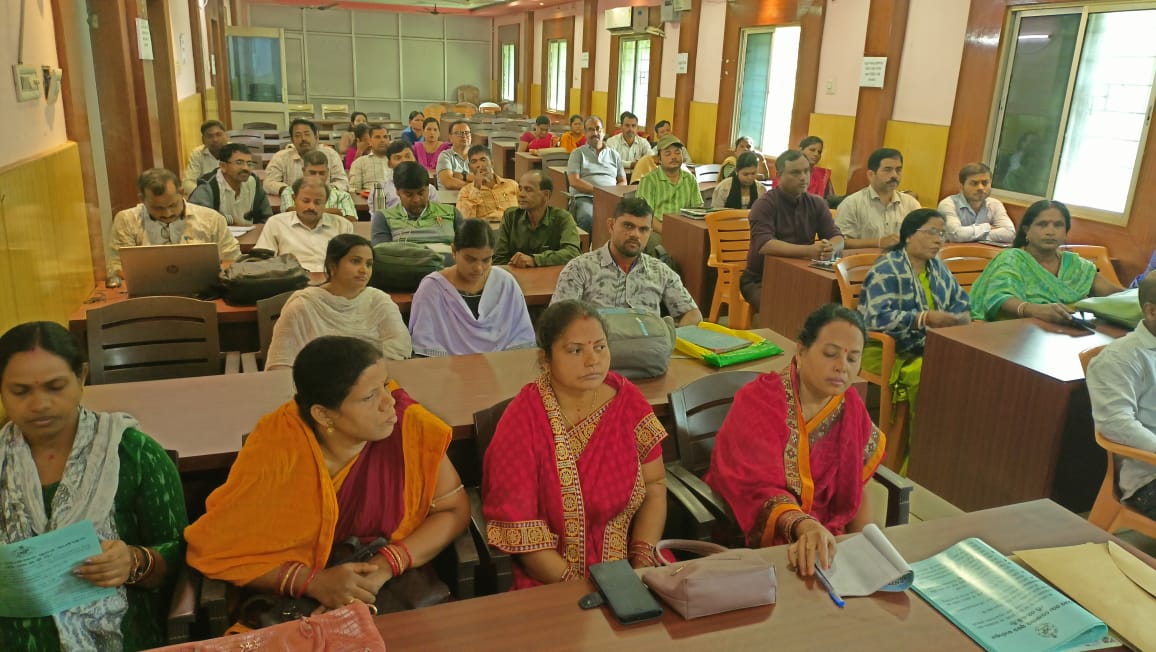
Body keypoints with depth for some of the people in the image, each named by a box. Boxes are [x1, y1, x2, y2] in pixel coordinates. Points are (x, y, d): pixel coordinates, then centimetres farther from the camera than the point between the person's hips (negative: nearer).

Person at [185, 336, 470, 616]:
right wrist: (311, 581, -24)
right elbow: (214, 551, -12)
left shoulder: (407, 424, -16)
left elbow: (454, 509, -7)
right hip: (294, 600, 0)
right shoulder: (275, 451, -19)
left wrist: (387, 564, -21)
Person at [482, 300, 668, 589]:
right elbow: (518, 526, -12)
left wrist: (643, 560, -9)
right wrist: (575, 588, -17)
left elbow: (654, 485, 3)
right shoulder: (522, 421, -11)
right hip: (551, 581, -3)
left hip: (630, 567, 4)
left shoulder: (627, 400, -1)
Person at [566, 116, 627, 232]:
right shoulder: (577, 153, 13)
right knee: (588, 218, -39)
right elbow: (574, 181, 0)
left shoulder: (614, 155, 22)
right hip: (584, 197, -2)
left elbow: (623, 182, 19)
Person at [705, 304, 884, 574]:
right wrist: (805, 527, -45)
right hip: (752, 536, -5)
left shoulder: (851, 408, 2)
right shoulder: (758, 401, -15)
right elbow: (761, 488, -27)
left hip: (824, 535, 6)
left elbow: (857, 488, 12)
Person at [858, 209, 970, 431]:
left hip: (928, 347, 7)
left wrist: (958, 319, -9)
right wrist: (924, 319, -27)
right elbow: (877, 317, -22)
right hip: (887, 351, -7)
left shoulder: (938, 268, 15)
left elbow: (963, 304, 14)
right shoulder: (887, 269, -10)